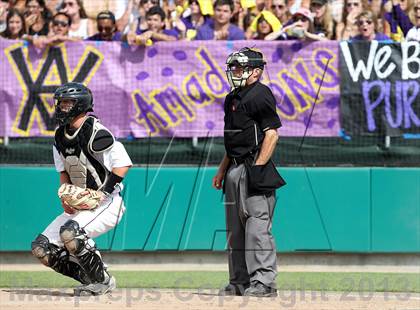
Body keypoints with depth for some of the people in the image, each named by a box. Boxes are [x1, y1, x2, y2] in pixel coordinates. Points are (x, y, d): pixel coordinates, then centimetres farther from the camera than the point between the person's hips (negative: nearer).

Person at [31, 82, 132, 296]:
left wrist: (103, 193, -25)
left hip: (108, 204, -9)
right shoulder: (60, 136, 8)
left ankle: (102, 280, -14)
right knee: (41, 248, -3)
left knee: (70, 232, -34)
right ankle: (90, 278, 8)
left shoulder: (95, 133, -18)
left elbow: (123, 164, -21)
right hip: (80, 205, 9)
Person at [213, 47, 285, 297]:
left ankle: (264, 282, -12)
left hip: (255, 168, -10)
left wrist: (257, 168, -20)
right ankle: (240, 282, 17)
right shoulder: (232, 98, 19)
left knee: (257, 227, -12)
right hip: (235, 169, 10)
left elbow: (271, 134, -15)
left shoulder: (261, 94, -9)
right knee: (235, 229, 11)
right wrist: (222, 171, 21)